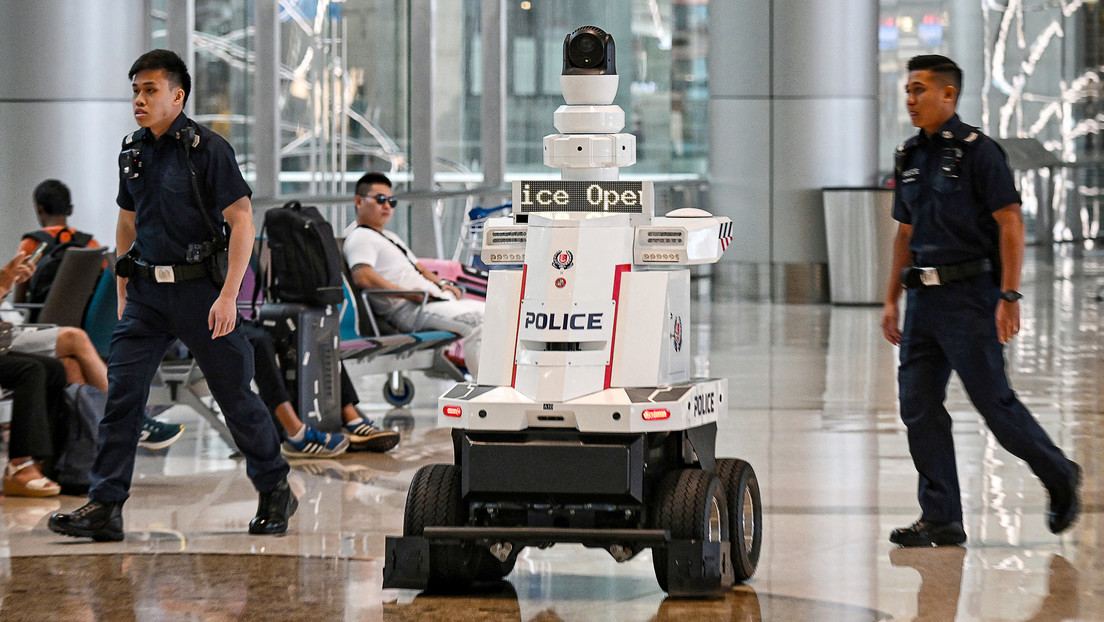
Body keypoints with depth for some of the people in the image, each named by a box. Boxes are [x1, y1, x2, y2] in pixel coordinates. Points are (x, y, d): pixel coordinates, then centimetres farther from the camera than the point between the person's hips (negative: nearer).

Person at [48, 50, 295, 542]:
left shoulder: (207, 149, -11)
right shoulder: (133, 152, 8)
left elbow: (242, 222, -13)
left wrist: (228, 296, -20)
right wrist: (123, 292, 18)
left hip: (199, 289, -5)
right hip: (147, 292, 5)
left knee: (234, 394, 5)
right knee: (121, 392, -6)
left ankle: (275, 492, 23)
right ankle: (104, 507, -7)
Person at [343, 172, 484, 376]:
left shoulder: (390, 237, 29)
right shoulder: (360, 237, -5)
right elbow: (363, 277, -22)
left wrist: (441, 284, 15)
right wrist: (407, 294, -23)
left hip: (432, 301, 11)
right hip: (409, 312, -11)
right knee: (478, 321, -26)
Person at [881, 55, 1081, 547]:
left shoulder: (978, 151, -8)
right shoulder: (910, 156, 14)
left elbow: (1010, 223, -12)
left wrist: (1009, 296, -18)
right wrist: (891, 299, 17)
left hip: (969, 294, -7)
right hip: (923, 297, 7)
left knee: (993, 400, -3)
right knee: (918, 407, 1)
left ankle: (1058, 475, 20)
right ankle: (941, 519, 6)